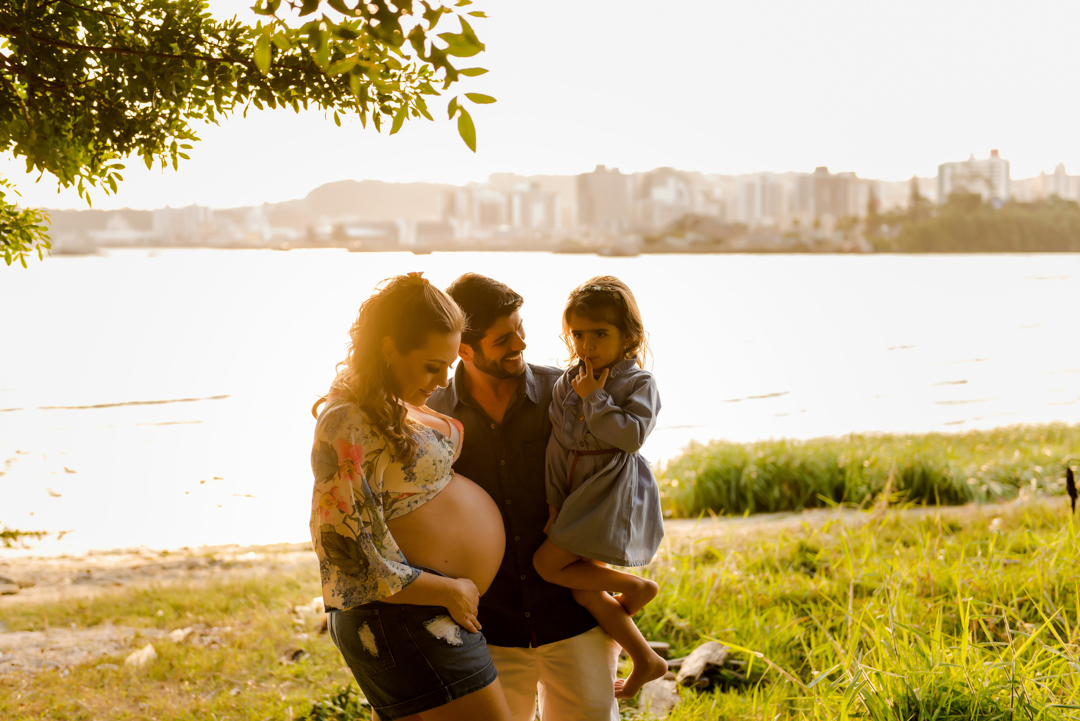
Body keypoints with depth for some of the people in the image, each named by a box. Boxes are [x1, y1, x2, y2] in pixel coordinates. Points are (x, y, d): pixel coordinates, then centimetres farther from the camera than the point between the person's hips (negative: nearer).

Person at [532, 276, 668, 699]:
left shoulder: (638, 383, -8)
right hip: (578, 495, 7)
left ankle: (634, 586, 0)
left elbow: (632, 435, -24)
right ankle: (646, 661, 11)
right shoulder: (567, 382, 7)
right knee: (585, 592, 2)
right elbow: (556, 445, 8)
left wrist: (595, 398, -18)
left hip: (611, 492, -7)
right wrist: (554, 502, 3)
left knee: (548, 563, -15)